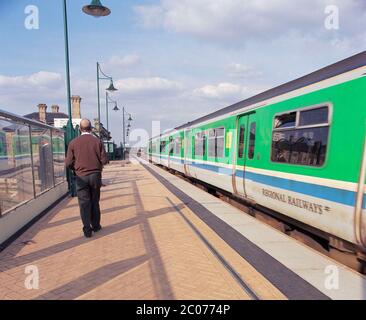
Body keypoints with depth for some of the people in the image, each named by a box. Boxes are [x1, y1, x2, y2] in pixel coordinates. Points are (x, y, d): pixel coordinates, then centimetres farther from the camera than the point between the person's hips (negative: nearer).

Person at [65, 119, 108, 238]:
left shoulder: (73, 143, -3)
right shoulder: (97, 141, -4)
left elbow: (68, 162, -5)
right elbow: (104, 160, -7)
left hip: (81, 176, -1)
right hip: (95, 175, 1)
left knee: (84, 203, 6)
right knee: (95, 201, 15)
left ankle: (87, 230, 8)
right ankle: (96, 226, 26)